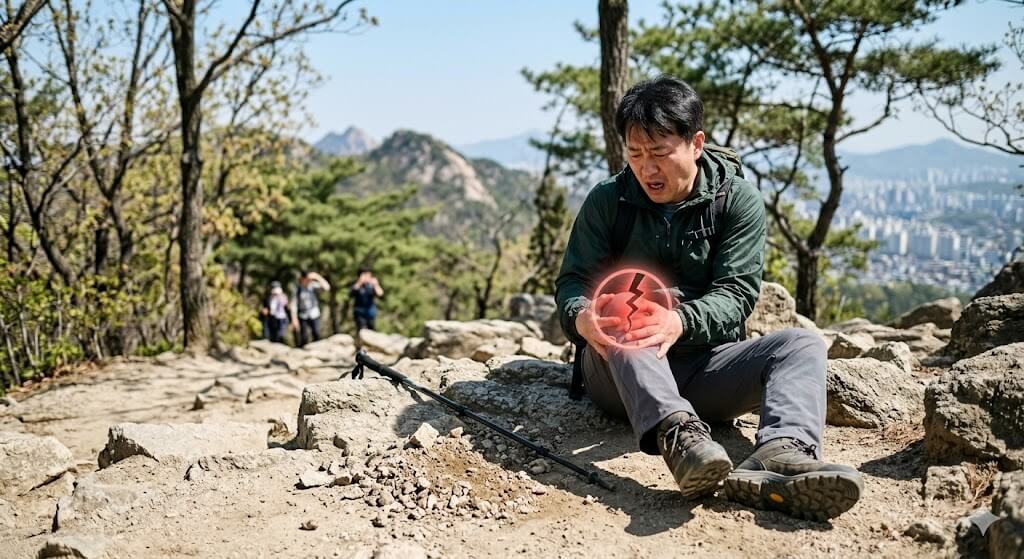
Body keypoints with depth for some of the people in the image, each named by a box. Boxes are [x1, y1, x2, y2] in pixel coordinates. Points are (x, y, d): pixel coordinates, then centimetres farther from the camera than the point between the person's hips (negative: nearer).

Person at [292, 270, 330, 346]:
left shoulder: (314, 285, -6)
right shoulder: (297, 289, -6)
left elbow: (327, 287, -20)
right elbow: (294, 305, -4)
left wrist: (318, 277, -26)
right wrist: (294, 319, -8)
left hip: (314, 315, 1)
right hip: (303, 317, -1)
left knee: (317, 336, -7)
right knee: (304, 339, -3)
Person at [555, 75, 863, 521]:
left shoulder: (738, 200, 1)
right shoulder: (607, 201, 4)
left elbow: (735, 293, -10)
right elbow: (573, 281, -2)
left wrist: (680, 322, -33)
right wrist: (582, 316, -29)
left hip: (704, 365, 1)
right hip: (620, 375, 0)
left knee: (802, 344, -22)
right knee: (619, 315, -31)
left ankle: (782, 454, -52)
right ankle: (676, 434, -54)